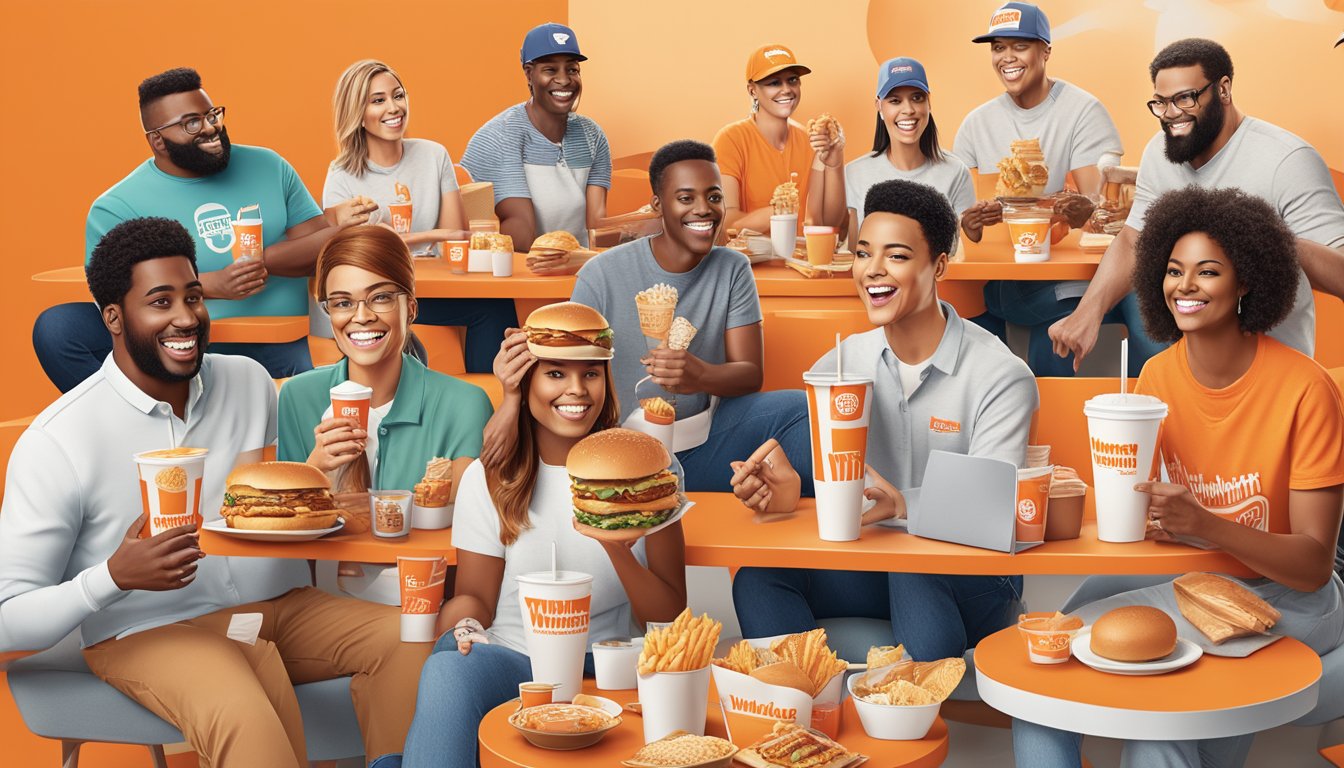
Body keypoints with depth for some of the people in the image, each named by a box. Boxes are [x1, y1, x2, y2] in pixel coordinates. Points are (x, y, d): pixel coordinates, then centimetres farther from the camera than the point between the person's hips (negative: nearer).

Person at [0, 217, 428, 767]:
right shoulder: (56, 441, -10)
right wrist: (115, 576, -27)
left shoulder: (250, 381, 6)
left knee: (413, 641, -19)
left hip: (283, 605, 5)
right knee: (246, 719, -36)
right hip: (151, 633, -5)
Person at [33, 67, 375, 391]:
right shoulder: (118, 207, -3)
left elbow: (319, 245, 5)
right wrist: (213, 286, -22)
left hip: (281, 349, 1)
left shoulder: (268, 166, 9)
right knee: (57, 326, -20)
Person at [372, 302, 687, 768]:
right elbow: (475, 596, 7)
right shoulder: (490, 479, 5)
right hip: (509, 663, 0)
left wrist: (615, 545, -18)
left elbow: (669, 618, 1)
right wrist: (462, 626, -19)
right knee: (448, 668, -38)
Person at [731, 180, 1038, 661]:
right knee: (759, 576, -21)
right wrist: (773, 483, -24)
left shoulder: (1000, 377, -11)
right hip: (871, 564, 4)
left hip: (970, 578, -4)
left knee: (914, 574, -37)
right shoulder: (842, 363, 5)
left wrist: (900, 504, -39)